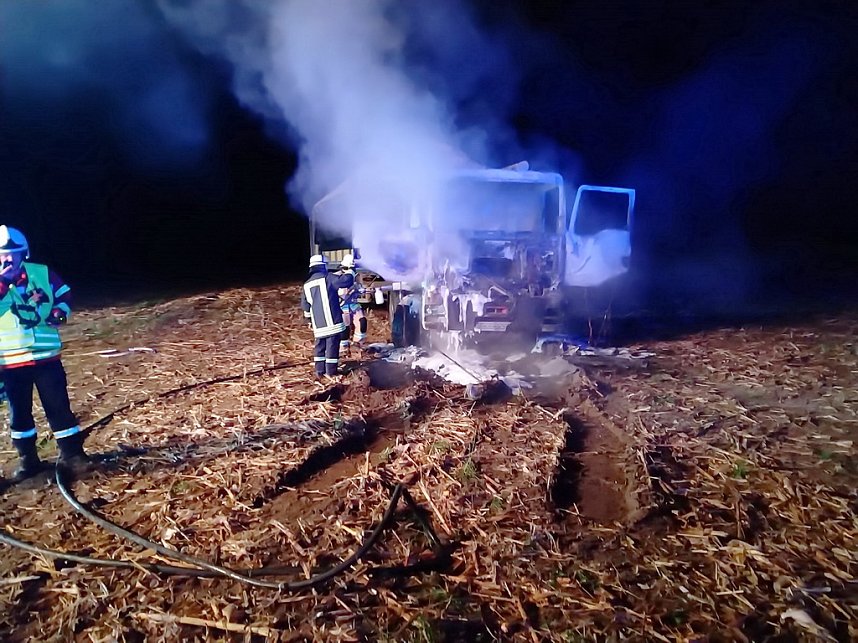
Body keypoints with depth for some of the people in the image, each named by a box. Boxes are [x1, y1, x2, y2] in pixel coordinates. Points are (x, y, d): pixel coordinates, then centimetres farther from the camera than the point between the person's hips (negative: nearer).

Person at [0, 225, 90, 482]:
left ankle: (71, 454, 14)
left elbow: (64, 294, 15)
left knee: (58, 406, 3)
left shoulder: (42, 273, 2)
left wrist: (60, 312, -4)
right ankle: (28, 460, 24)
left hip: (46, 356, 0)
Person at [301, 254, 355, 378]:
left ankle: (319, 371, 18)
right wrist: (349, 273, 8)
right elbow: (346, 280, -14)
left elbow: (305, 306, 19)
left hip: (318, 323, 6)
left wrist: (310, 320, 31)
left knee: (320, 345, 16)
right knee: (332, 346, 1)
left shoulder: (307, 285, 13)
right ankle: (331, 371, 4)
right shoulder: (327, 278, -7)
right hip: (332, 320, -6)